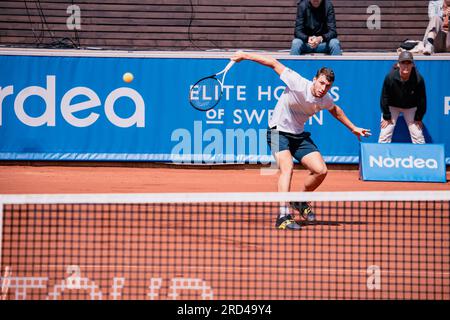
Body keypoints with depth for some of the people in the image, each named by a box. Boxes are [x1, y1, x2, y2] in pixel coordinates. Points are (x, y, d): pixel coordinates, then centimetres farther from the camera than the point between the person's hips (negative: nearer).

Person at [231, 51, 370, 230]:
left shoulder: (326, 100, -6)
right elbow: (273, 63, -17)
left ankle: (300, 201, 25)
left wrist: (353, 128, 29)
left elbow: (335, 111, 20)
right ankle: (283, 217, -37)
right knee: (287, 167, -29)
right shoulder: (298, 84, -24)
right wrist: (244, 56, -15)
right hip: (278, 131, -6)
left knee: (320, 170, -4)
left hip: (299, 135, 6)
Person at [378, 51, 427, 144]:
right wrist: (386, 117, -11)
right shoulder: (390, 77, -29)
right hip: (392, 106, -1)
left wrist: (418, 118, -8)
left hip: (411, 108, 1)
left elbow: (422, 99, -12)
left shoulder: (418, 79, -26)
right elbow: (384, 98, -15)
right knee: (385, 134, -8)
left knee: (418, 135, -3)